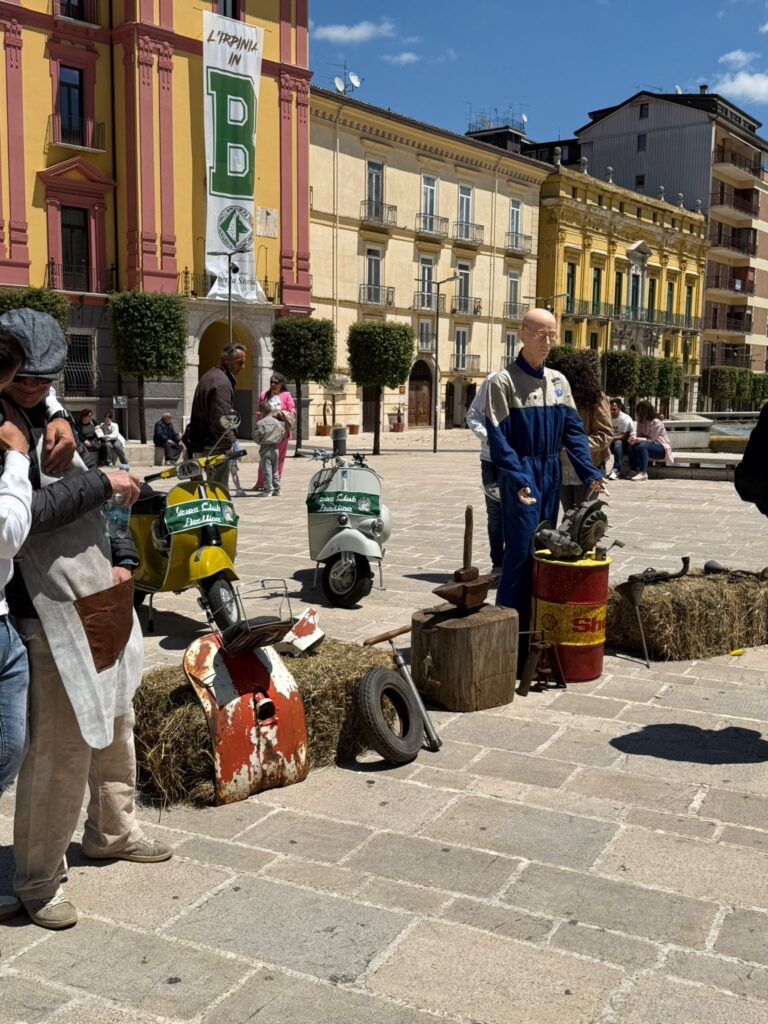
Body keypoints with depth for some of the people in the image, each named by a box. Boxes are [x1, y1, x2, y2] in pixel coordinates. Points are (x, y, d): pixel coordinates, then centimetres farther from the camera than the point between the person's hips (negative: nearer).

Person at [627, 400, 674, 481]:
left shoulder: (656, 422, -20)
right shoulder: (641, 421, 3)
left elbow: (651, 440, -22)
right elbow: (639, 435, 1)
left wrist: (637, 440, -32)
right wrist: (634, 439, -23)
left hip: (662, 448, -7)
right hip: (650, 444, 7)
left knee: (642, 446, -34)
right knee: (632, 446, -18)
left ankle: (643, 473, -35)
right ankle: (634, 471, -16)